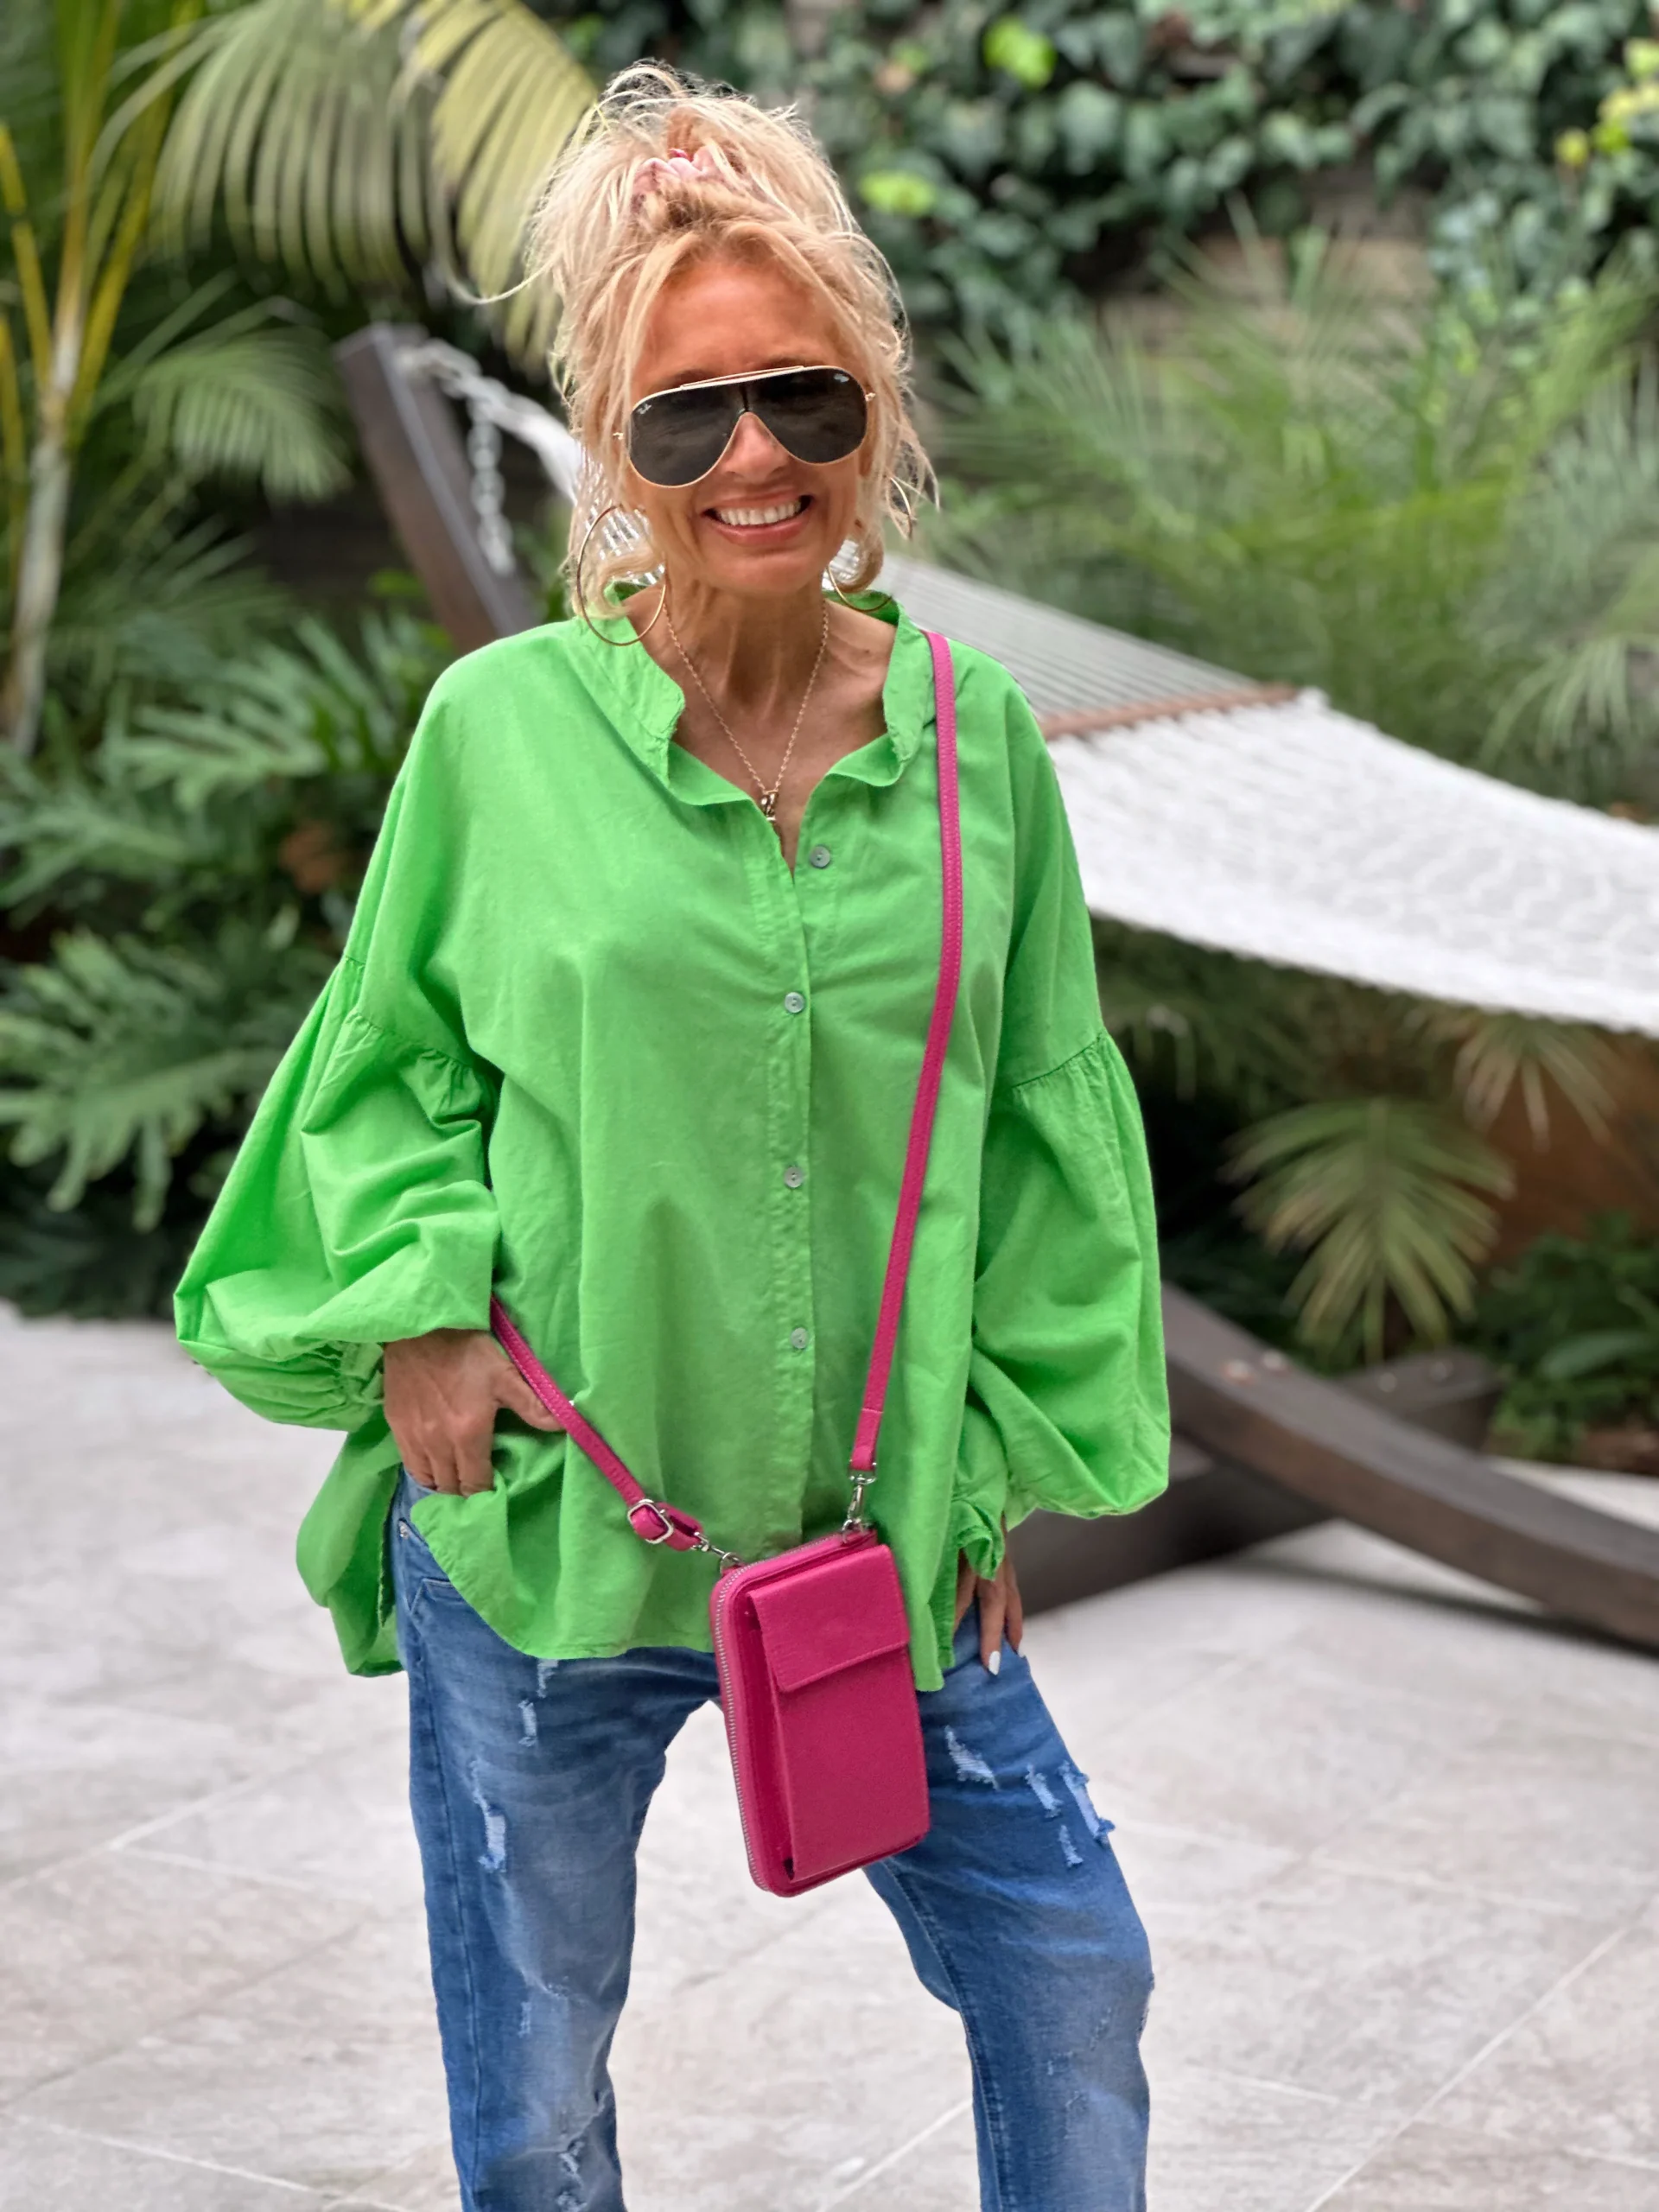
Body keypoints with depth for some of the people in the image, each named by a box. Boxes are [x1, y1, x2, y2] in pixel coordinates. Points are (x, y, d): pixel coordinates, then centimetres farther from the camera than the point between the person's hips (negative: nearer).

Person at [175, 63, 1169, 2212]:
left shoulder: (974, 735, -2)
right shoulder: (503, 725, -8)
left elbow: (1038, 1128, 7)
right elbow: (385, 1054, 4)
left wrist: (1002, 1460, 6)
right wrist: (417, 1305, -11)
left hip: (881, 1541, 2)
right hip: (542, 1539, -1)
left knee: (1070, 1972, 12)